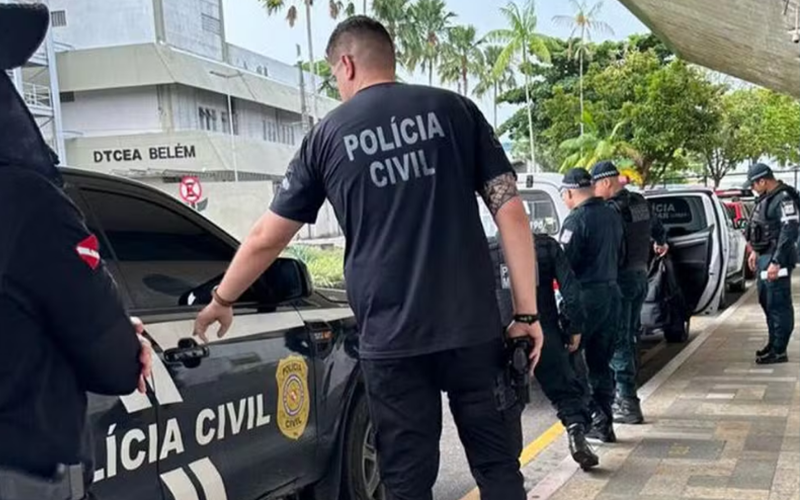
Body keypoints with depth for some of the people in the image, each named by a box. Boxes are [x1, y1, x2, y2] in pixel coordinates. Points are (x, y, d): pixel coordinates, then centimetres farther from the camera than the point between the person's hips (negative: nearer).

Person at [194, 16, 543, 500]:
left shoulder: (328, 135, 6)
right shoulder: (454, 109, 4)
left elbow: (266, 239, 12)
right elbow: (510, 210, -2)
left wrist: (221, 300, 27)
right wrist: (527, 311, 2)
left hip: (390, 340, 0)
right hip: (473, 327, 0)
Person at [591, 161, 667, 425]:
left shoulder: (612, 210, -19)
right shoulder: (640, 202, 8)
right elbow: (657, 227, 26)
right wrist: (661, 243, 45)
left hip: (621, 279, -9)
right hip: (641, 275, 9)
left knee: (618, 341, -3)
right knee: (628, 338, 16)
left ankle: (628, 404, -1)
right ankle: (625, 397, 24)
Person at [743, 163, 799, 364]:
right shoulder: (766, 198, 13)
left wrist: (776, 262, -25)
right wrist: (755, 252, 24)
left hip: (776, 258, -10)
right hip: (764, 257, 10)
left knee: (779, 305, -5)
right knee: (766, 301, 17)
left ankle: (779, 351, -1)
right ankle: (773, 343, 28)